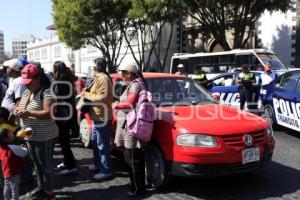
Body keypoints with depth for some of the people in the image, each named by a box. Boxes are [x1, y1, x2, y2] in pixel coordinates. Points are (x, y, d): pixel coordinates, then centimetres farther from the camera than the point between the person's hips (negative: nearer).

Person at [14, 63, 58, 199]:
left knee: (45, 165, 4)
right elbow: (21, 106, 19)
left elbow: (49, 113, -26)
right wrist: (18, 111, -6)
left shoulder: (47, 92, -17)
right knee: (36, 164, 20)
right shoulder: (26, 92, 9)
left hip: (44, 137, -8)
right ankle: (41, 188, 36)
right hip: (30, 136, 8)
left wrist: (28, 113, -32)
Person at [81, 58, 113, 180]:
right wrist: (88, 91, 4)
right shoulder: (100, 78, 14)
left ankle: (106, 170, 5)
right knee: (95, 141, 21)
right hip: (99, 116, 11)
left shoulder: (103, 79, -19)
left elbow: (102, 97, -26)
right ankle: (97, 164, 35)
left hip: (102, 117, -11)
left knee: (102, 144, -4)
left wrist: (87, 95, -15)